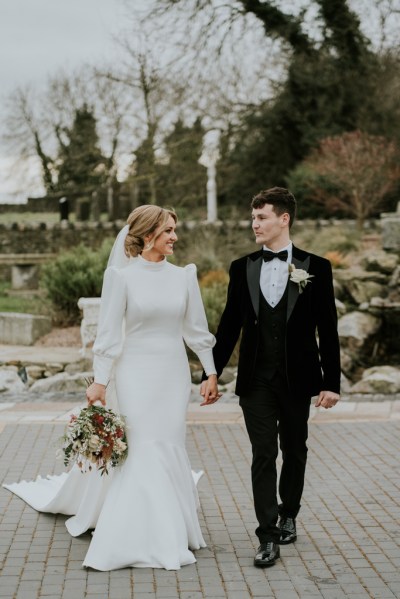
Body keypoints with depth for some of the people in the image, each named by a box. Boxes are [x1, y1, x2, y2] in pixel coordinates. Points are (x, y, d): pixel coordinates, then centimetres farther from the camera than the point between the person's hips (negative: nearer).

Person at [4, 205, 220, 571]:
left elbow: (197, 330, 9)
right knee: (145, 449, -6)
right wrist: (100, 381, -12)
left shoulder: (184, 276, 5)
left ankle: (173, 530, 21)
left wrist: (212, 373, 7)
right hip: (136, 373, -3)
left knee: (169, 447, 6)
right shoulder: (121, 276, -6)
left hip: (174, 374, 4)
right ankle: (154, 539, 3)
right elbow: (109, 334, -7)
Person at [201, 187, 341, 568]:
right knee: (263, 455, -1)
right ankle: (268, 537, 2)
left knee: (294, 452, 14)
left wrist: (331, 381, -5)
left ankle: (288, 515, 36)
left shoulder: (315, 268, -2)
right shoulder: (242, 268, 4)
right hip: (256, 380, 1)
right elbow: (229, 326, 8)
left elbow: (327, 329, -2)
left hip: (297, 379, 0)